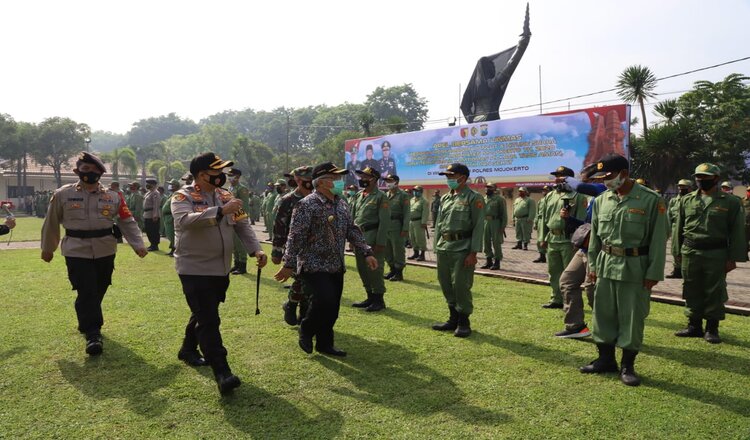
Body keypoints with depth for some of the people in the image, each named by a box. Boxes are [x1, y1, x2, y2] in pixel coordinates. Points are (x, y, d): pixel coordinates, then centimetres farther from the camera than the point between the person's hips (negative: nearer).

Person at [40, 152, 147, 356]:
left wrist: (138, 245, -9)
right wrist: (47, 248, 15)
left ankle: (86, 323, 38)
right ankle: (93, 334, -3)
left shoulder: (113, 197, 2)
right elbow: (51, 223, 9)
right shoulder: (62, 194, 0)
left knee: (99, 291, 14)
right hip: (77, 251, -3)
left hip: (105, 251, 3)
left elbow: (128, 222, 1)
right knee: (86, 292, -9)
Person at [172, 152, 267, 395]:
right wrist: (221, 211, -37)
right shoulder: (183, 197, -10)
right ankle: (222, 373, -8)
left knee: (204, 314, 20)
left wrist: (256, 249, -9)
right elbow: (185, 220, -31)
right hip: (194, 269, -7)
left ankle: (188, 350, 43)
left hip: (221, 269, 7)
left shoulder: (226, 196, 8)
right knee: (208, 320, -9)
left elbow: (242, 225, 6)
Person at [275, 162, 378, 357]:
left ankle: (324, 343, 26)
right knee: (325, 300, -18)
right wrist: (288, 264, -21)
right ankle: (306, 330, 10)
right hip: (314, 266, -7)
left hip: (336, 267, 8)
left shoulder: (341, 204, 9)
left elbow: (352, 230, 13)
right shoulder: (307, 205, -15)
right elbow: (296, 237, -18)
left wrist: (366, 253, 6)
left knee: (332, 308, 10)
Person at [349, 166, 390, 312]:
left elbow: (385, 221, -14)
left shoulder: (381, 197, -8)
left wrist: (380, 242, -18)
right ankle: (370, 298, 25)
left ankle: (379, 300, 10)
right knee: (362, 269, 12)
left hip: (373, 238, -7)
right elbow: (352, 217, 17)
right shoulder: (358, 196, 13)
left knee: (374, 270, -2)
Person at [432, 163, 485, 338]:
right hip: (444, 248, 7)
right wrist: (436, 247, 13)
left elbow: (478, 226, -11)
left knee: (461, 286, -3)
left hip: (462, 249, -7)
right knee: (446, 285, 12)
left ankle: (464, 322, 12)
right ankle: (453, 319, 26)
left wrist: (473, 252, -17)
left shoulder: (474, 198, -6)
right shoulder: (445, 198, 14)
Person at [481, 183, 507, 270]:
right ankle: (489, 261, 20)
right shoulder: (484, 199, 14)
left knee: (496, 243, -2)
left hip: (496, 222, -6)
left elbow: (504, 213, -7)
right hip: (485, 222, 6)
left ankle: (497, 262, 5)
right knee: (486, 242, 9)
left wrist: (503, 226, -12)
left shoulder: (499, 199, -4)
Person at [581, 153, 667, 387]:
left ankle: (627, 365, 18)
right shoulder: (601, 200, 4)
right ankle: (605, 359, 26)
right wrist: (593, 265, 10)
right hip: (606, 265, 5)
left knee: (632, 317, 4)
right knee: (603, 313, 11)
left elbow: (658, 239, -8)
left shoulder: (651, 200, -9)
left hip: (635, 268, -4)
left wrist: (654, 273, -10)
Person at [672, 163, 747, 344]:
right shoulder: (687, 200, 7)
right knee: (692, 291, 9)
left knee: (714, 292, 5)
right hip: (690, 253, 3)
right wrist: (678, 251, 8)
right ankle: (694, 326, 21)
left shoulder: (731, 202, -1)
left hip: (716, 254, -3)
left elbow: (737, 232, -2)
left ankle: (712, 328, 17)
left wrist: (733, 258, -7)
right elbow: (679, 227, 11)